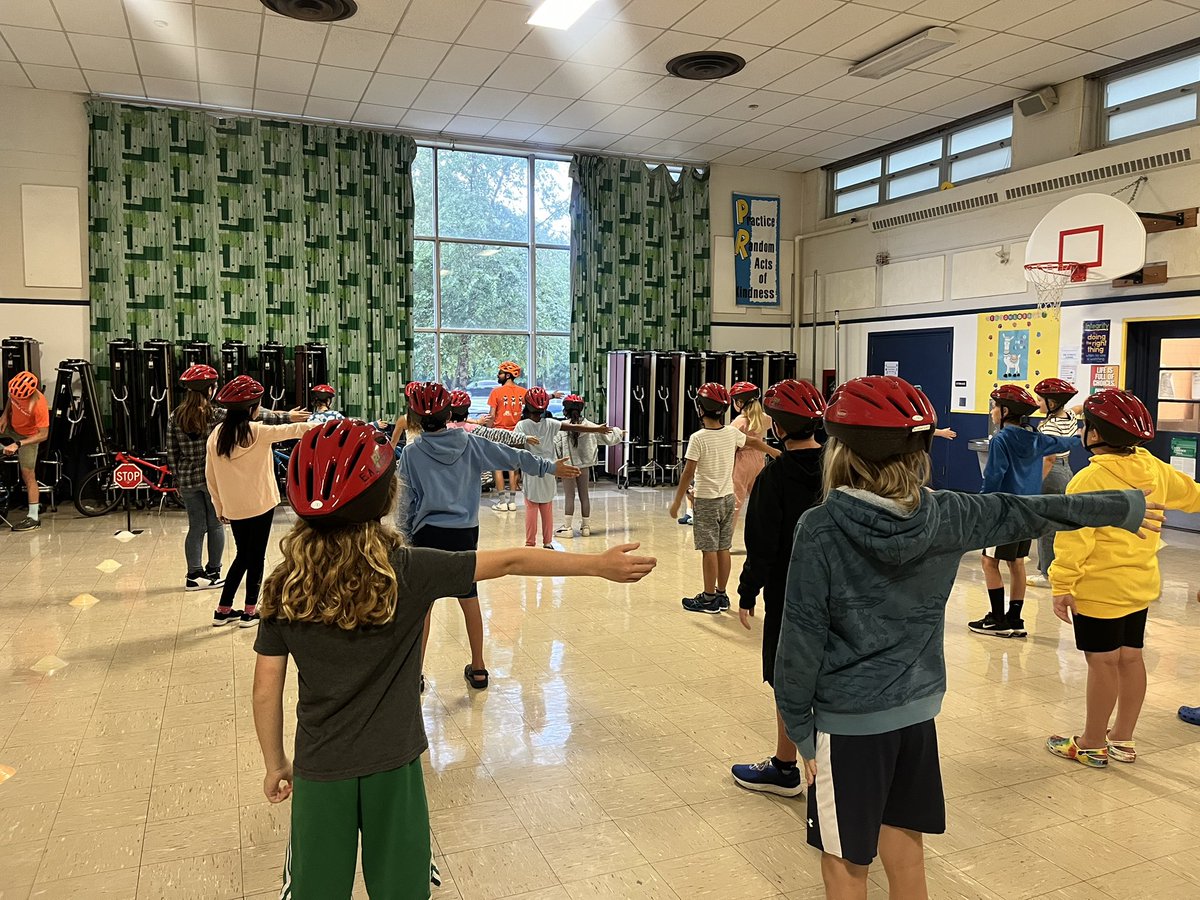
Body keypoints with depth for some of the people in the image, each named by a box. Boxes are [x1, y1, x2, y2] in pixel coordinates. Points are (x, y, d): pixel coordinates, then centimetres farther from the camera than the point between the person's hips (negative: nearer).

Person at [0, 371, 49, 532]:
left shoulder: (39, 404, -37)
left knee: (28, 474, -6)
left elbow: (43, 435, -31)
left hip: (27, 436, -7)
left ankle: (33, 518, 1)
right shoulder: (15, 387, -21)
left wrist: (17, 444, -36)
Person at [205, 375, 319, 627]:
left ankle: (223, 610, 21)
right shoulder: (257, 432, -13)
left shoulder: (216, 435, 1)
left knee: (243, 555, 19)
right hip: (260, 505, -5)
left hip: (233, 508, 5)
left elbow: (210, 477, 6)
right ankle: (250, 612, 12)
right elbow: (292, 430, -10)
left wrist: (219, 508, 14)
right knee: (256, 557, 7)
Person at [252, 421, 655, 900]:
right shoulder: (407, 571, -16)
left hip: (319, 770, 1)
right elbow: (509, 562, -14)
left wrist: (274, 763, 11)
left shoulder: (283, 587, -10)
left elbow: (266, 691, -4)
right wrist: (599, 563, -8)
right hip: (392, 765, -1)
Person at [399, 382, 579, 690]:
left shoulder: (412, 453, -6)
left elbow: (406, 502, -2)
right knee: (469, 598, 14)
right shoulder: (469, 443, 0)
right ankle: (478, 668, 23)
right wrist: (550, 466, 14)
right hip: (466, 534, 3)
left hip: (428, 534, -3)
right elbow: (512, 457, 5)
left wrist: (404, 537, 9)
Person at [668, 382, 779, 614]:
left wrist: (677, 500, -8)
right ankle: (721, 595, 21)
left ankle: (709, 599, 6)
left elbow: (688, 472, -16)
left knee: (709, 550, 0)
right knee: (723, 548, 12)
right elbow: (755, 442, 18)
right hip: (727, 498, 6)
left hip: (706, 501, -6)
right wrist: (778, 454, 35)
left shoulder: (698, 438, -16)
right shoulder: (732, 433, 2)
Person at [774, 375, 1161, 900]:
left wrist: (799, 726, -2)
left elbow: (803, 637, -15)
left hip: (847, 718, -4)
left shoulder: (820, 529, -18)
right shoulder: (943, 515, -5)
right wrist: (1125, 507, 24)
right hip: (916, 710, 5)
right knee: (905, 853, 21)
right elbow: (1022, 513, 9)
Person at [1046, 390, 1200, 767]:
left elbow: (1075, 539, -23)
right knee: (1130, 657, 15)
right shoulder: (1154, 469, 2)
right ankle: (1123, 739, 29)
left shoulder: (1090, 479, -21)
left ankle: (1093, 745, 14)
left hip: (1100, 589, -8)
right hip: (1141, 584, 8)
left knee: (1102, 662, 1)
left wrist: (1062, 586, -19)